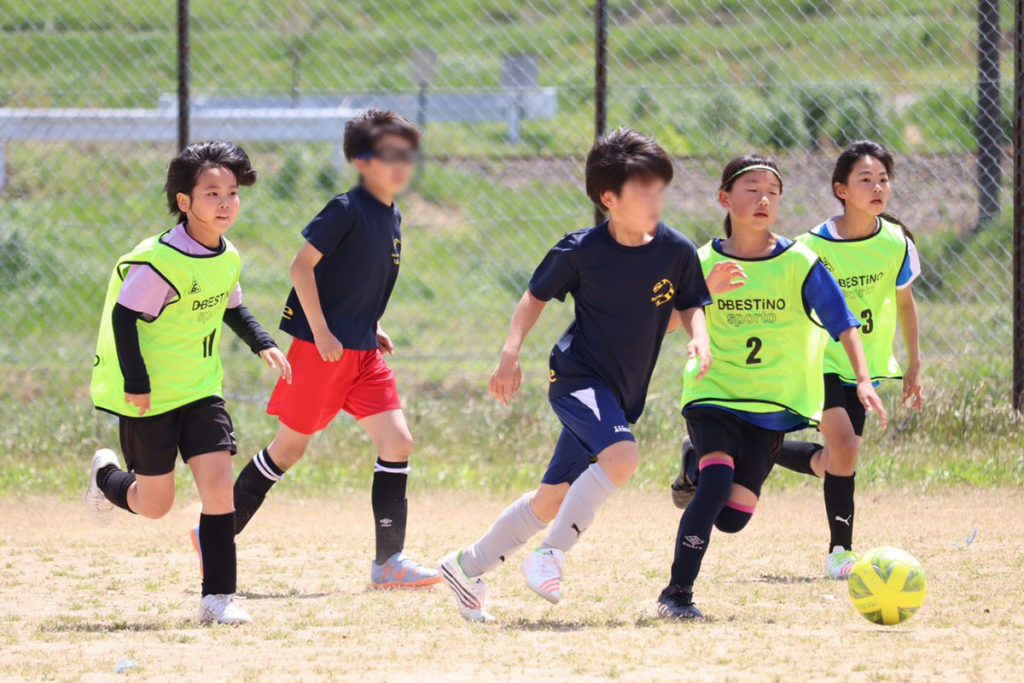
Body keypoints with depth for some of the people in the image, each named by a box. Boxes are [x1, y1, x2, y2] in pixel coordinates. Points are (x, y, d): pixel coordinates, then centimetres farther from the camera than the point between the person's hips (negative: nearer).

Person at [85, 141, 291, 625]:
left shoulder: (228, 259, 1)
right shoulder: (160, 261, -22)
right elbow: (123, 316, -19)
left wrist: (263, 345, 6)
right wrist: (134, 381, -21)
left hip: (201, 389, 5)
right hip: (150, 395, -5)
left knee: (218, 483, -10)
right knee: (154, 504, 5)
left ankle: (217, 598, -6)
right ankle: (108, 476, 41)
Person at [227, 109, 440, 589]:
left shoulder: (392, 219, 11)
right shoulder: (348, 209, -14)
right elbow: (302, 265, -17)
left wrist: (372, 327, 13)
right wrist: (321, 332, -19)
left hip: (362, 352, 8)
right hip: (321, 347, -8)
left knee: (397, 442, -3)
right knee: (290, 446, 1)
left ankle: (389, 561, -1)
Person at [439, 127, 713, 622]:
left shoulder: (675, 251, -3)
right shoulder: (580, 251, -11)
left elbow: (687, 306, 12)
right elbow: (535, 297, 3)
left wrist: (697, 336, -10)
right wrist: (511, 353, -8)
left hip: (621, 393, 5)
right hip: (576, 374, -5)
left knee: (553, 499, 9)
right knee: (620, 454, -32)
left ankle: (468, 567, 26)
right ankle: (550, 558, -22)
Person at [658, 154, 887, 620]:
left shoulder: (799, 263, -6)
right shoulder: (703, 262, -5)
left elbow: (843, 324, -6)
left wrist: (863, 381, -19)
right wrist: (706, 290, -32)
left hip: (772, 404, 1)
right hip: (712, 393, -1)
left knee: (733, 515, -4)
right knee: (717, 480, -26)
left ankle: (700, 464, 31)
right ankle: (677, 591, -16)